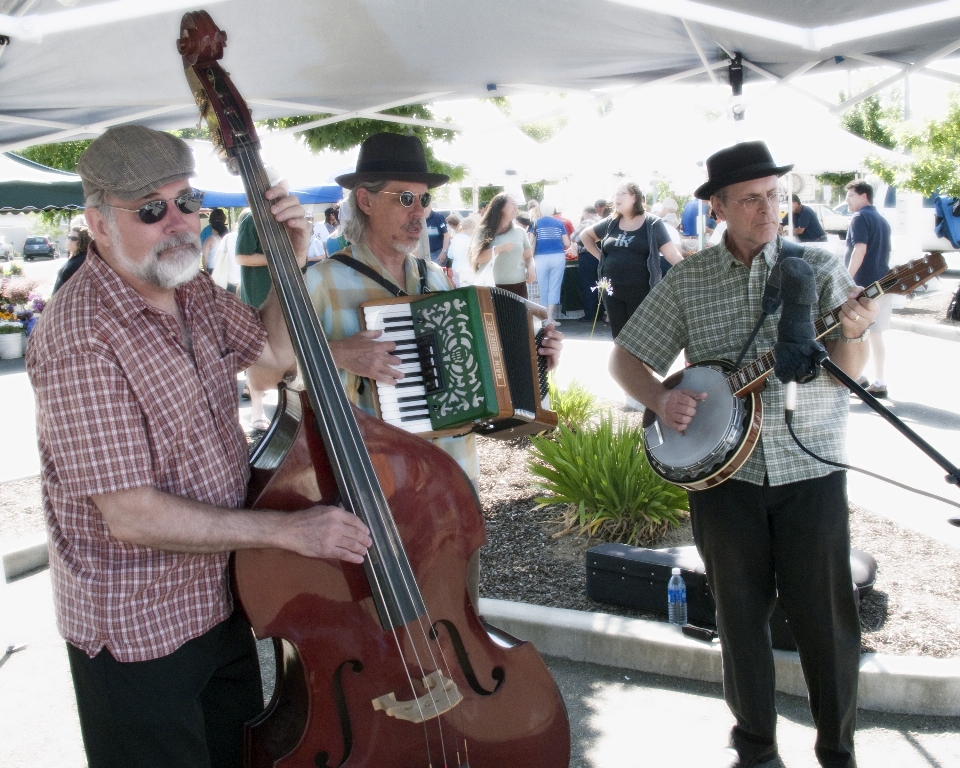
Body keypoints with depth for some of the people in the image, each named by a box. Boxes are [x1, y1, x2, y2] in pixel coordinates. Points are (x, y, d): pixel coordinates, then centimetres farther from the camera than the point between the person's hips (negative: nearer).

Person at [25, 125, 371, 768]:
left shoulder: (192, 292, -1)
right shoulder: (81, 338, -27)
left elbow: (276, 354, 13)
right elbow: (130, 515, -30)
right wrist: (289, 529, -27)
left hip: (220, 596, 8)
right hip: (137, 628, -8)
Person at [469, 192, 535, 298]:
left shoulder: (519, 232, 12)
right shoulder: (485, 231, 2)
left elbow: (528, 256, 20)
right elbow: (476, 257, -9)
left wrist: (530, 268, -1)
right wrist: (498, 249, -18)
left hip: (518, 286, 4)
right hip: (492, 288, -4)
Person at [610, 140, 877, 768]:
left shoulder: (819, 266, 0)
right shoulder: (687, 280, 2)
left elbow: (852, 369, -7)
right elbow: (626, 358, 6)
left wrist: (851, 334, -28)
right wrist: (660, 399, -13)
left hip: (810, 469, -1)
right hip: (722, 471, 1)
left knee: (826, 617, 7)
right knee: (741, 615, 12)